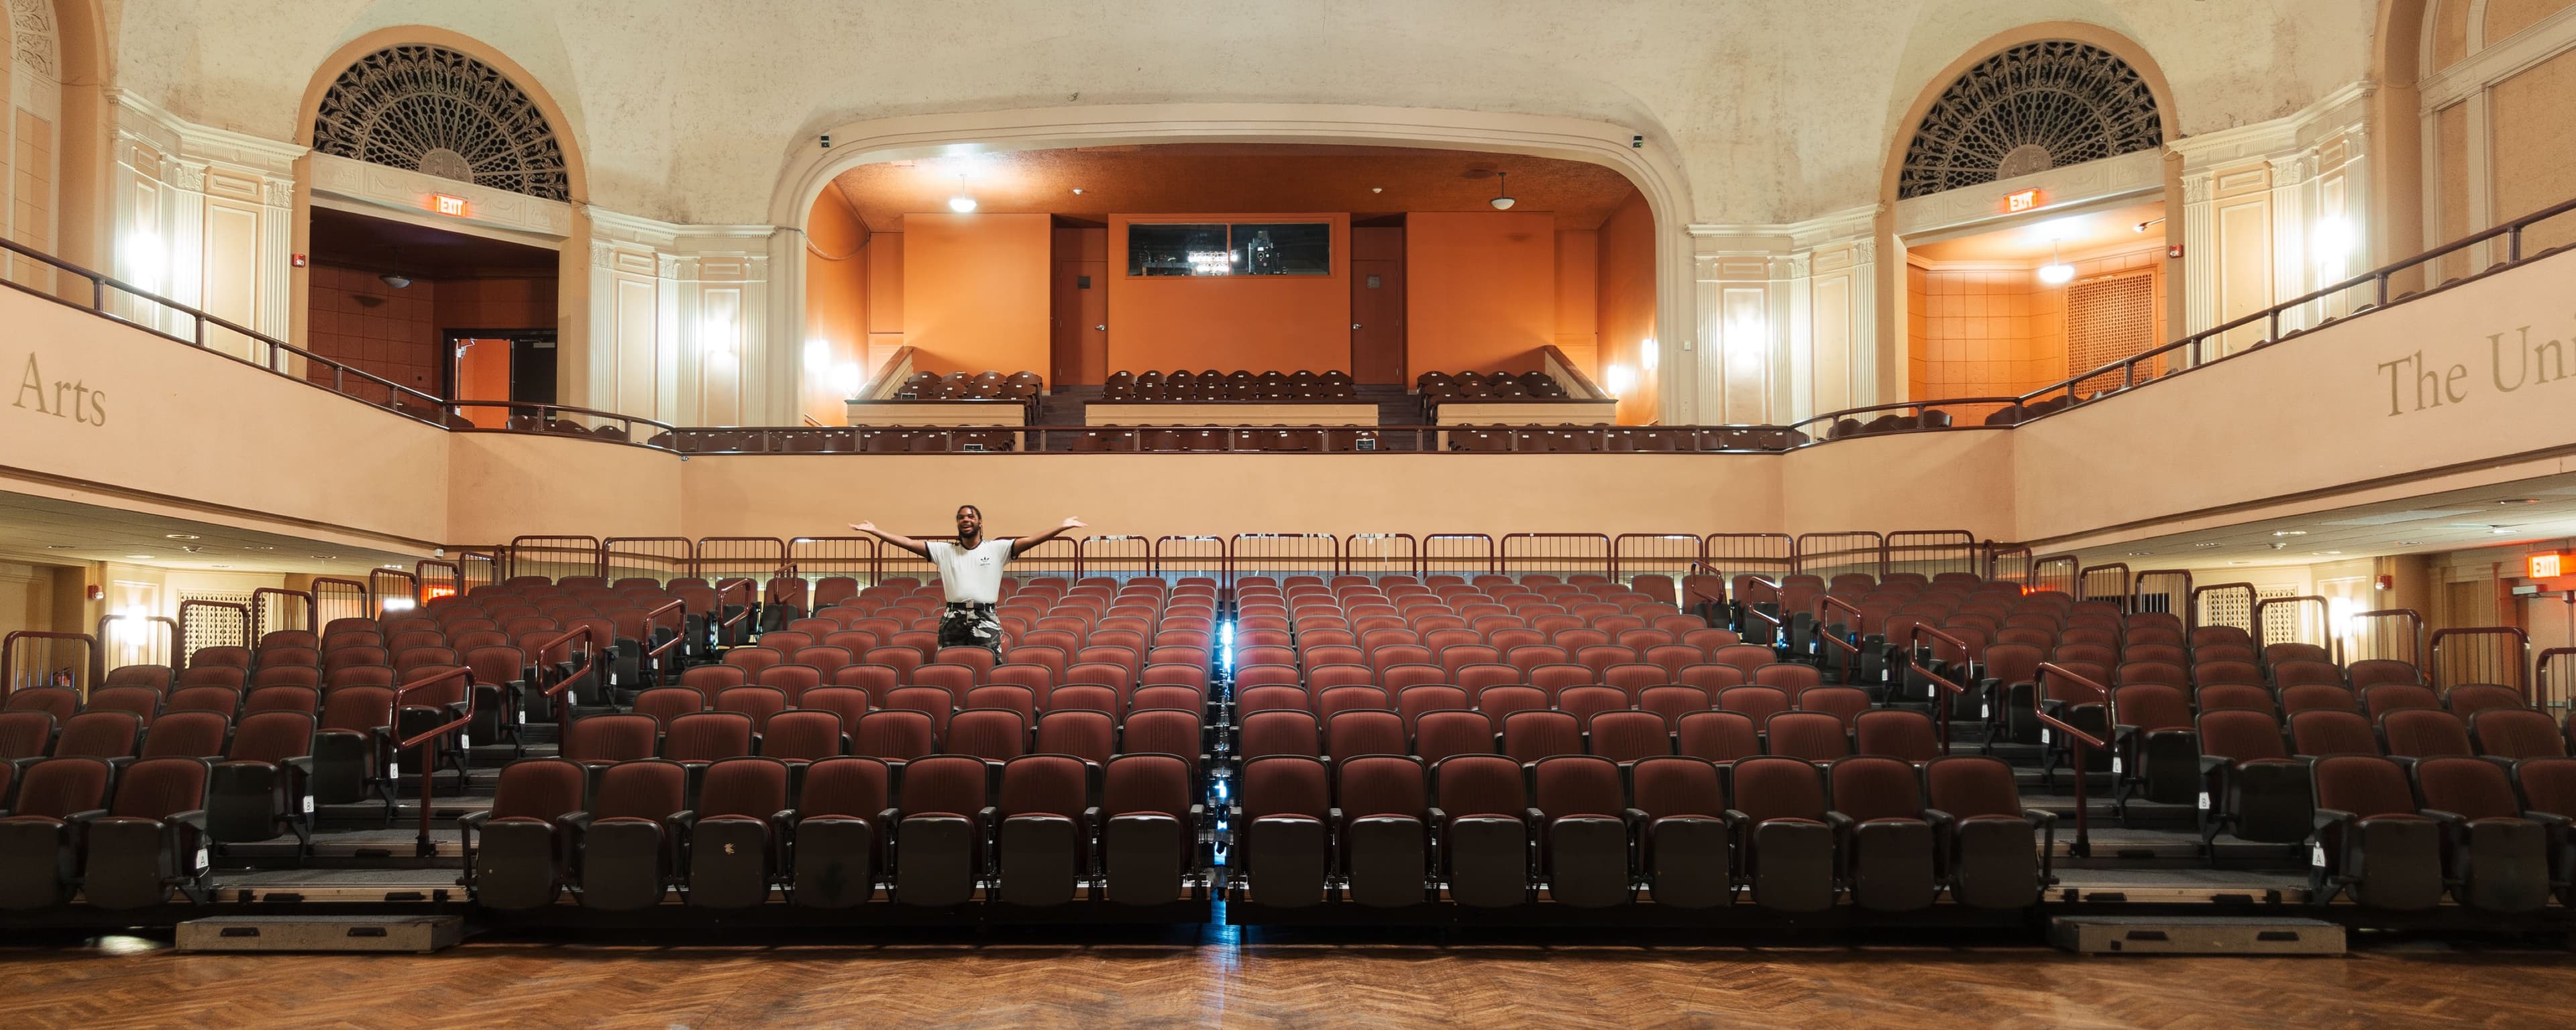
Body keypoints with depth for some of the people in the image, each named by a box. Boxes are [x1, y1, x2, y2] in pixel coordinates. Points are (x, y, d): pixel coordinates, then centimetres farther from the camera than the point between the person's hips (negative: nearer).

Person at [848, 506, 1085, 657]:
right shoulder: (944, 551, 9)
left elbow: (1030, 541, -5)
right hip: (954, 620, 2)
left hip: (985, 619, -2)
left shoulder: (997, 549, 4)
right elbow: (909, 543, 5)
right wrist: (874, 531, 0)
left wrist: (1062, 527, -15)